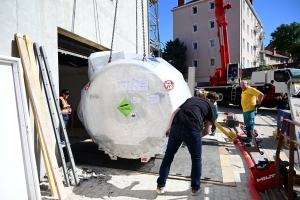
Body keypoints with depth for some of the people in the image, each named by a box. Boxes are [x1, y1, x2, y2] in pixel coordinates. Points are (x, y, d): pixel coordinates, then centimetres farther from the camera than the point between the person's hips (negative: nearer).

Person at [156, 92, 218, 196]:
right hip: (192, 130, -3)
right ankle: (195, 188, 36)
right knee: (196, 159, 21)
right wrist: (199, 135, 31)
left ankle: (160, 186, 29)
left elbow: (175, 112, 23)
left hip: (176, 127, 3)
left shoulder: (192, 98, 31)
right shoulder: (211, 107, 20)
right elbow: (207, 130, 13)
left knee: (168, 155, 19)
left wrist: (169, 127, 26)